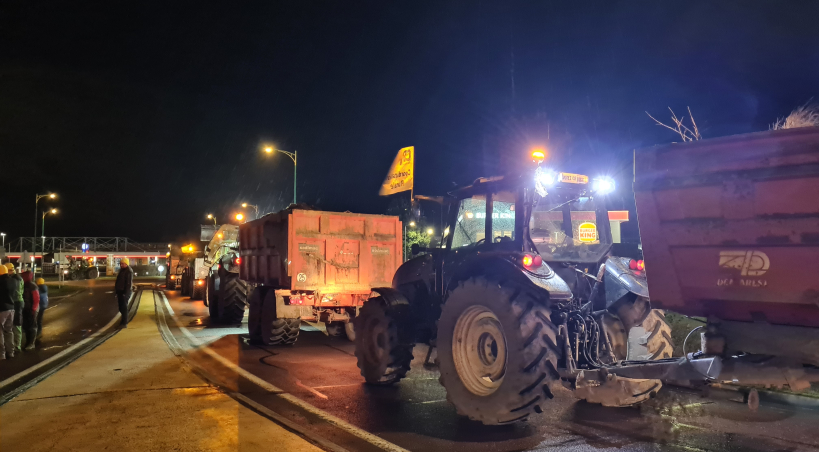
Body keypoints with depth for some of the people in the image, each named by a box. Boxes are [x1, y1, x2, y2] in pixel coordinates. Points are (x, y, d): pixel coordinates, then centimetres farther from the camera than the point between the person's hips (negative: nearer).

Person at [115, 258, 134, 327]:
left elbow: (128, 283, -22)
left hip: (124, 292, -10)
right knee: (121, 307, 16)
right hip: (120, 291, 10)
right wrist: (116, 290, 20)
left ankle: (124, 323, -4)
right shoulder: (122, 270, 16)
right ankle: (123, 320, 28)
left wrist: (125, 293, -26)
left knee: (124, 307, -7)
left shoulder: (129, 271, -15)